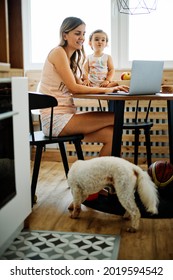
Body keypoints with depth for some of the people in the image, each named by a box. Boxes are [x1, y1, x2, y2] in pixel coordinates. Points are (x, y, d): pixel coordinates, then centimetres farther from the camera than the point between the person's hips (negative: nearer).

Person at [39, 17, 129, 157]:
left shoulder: (72, 57, 19)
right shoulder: (58, 52, -8)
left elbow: (80, 86, 11)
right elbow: (73, 88, -14)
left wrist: (108, 87, -3)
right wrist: (105, 90, -13)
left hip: (66, 115, 8)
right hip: (55, 119, -8)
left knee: (111, 134, -8)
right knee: (115, 118, -12)